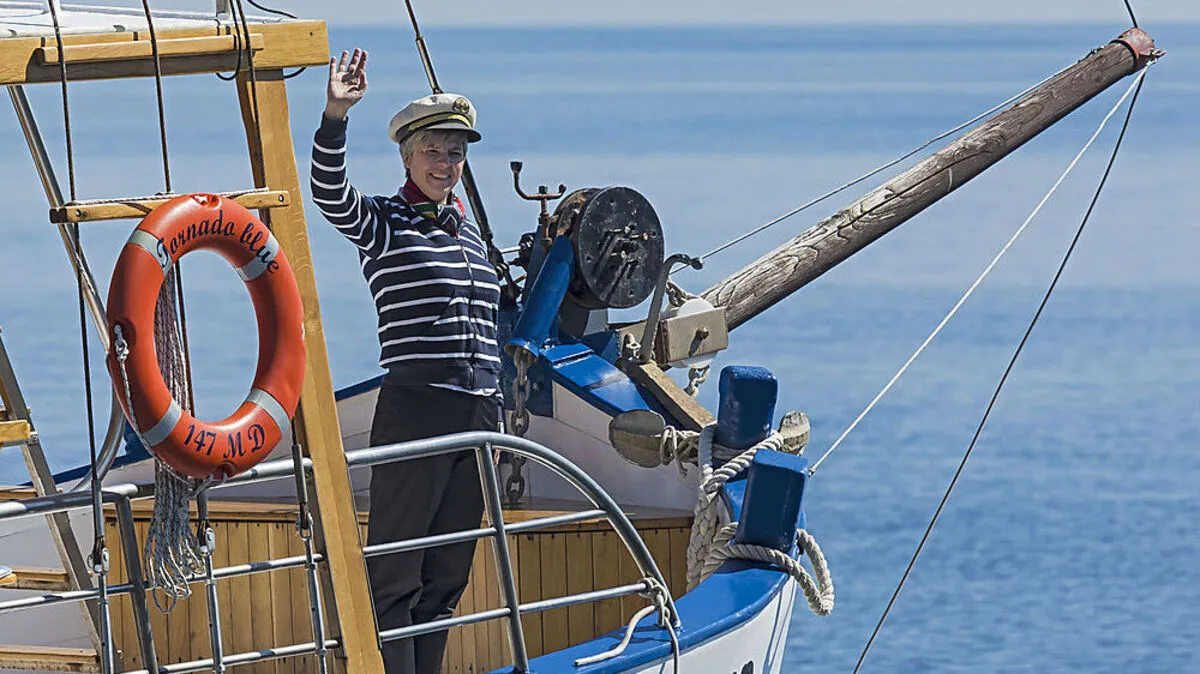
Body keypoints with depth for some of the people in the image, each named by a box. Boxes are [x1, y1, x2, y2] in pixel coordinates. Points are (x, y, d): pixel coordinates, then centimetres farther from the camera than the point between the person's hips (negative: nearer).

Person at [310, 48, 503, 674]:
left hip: (478, 412, 7)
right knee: (395, 574, -7)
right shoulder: (382, 223, 0)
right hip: (414, 410, -7)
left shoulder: (467, 230, 19)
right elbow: (330, 193, -20)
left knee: (446, 575, 10)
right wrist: (335, 117, -36)